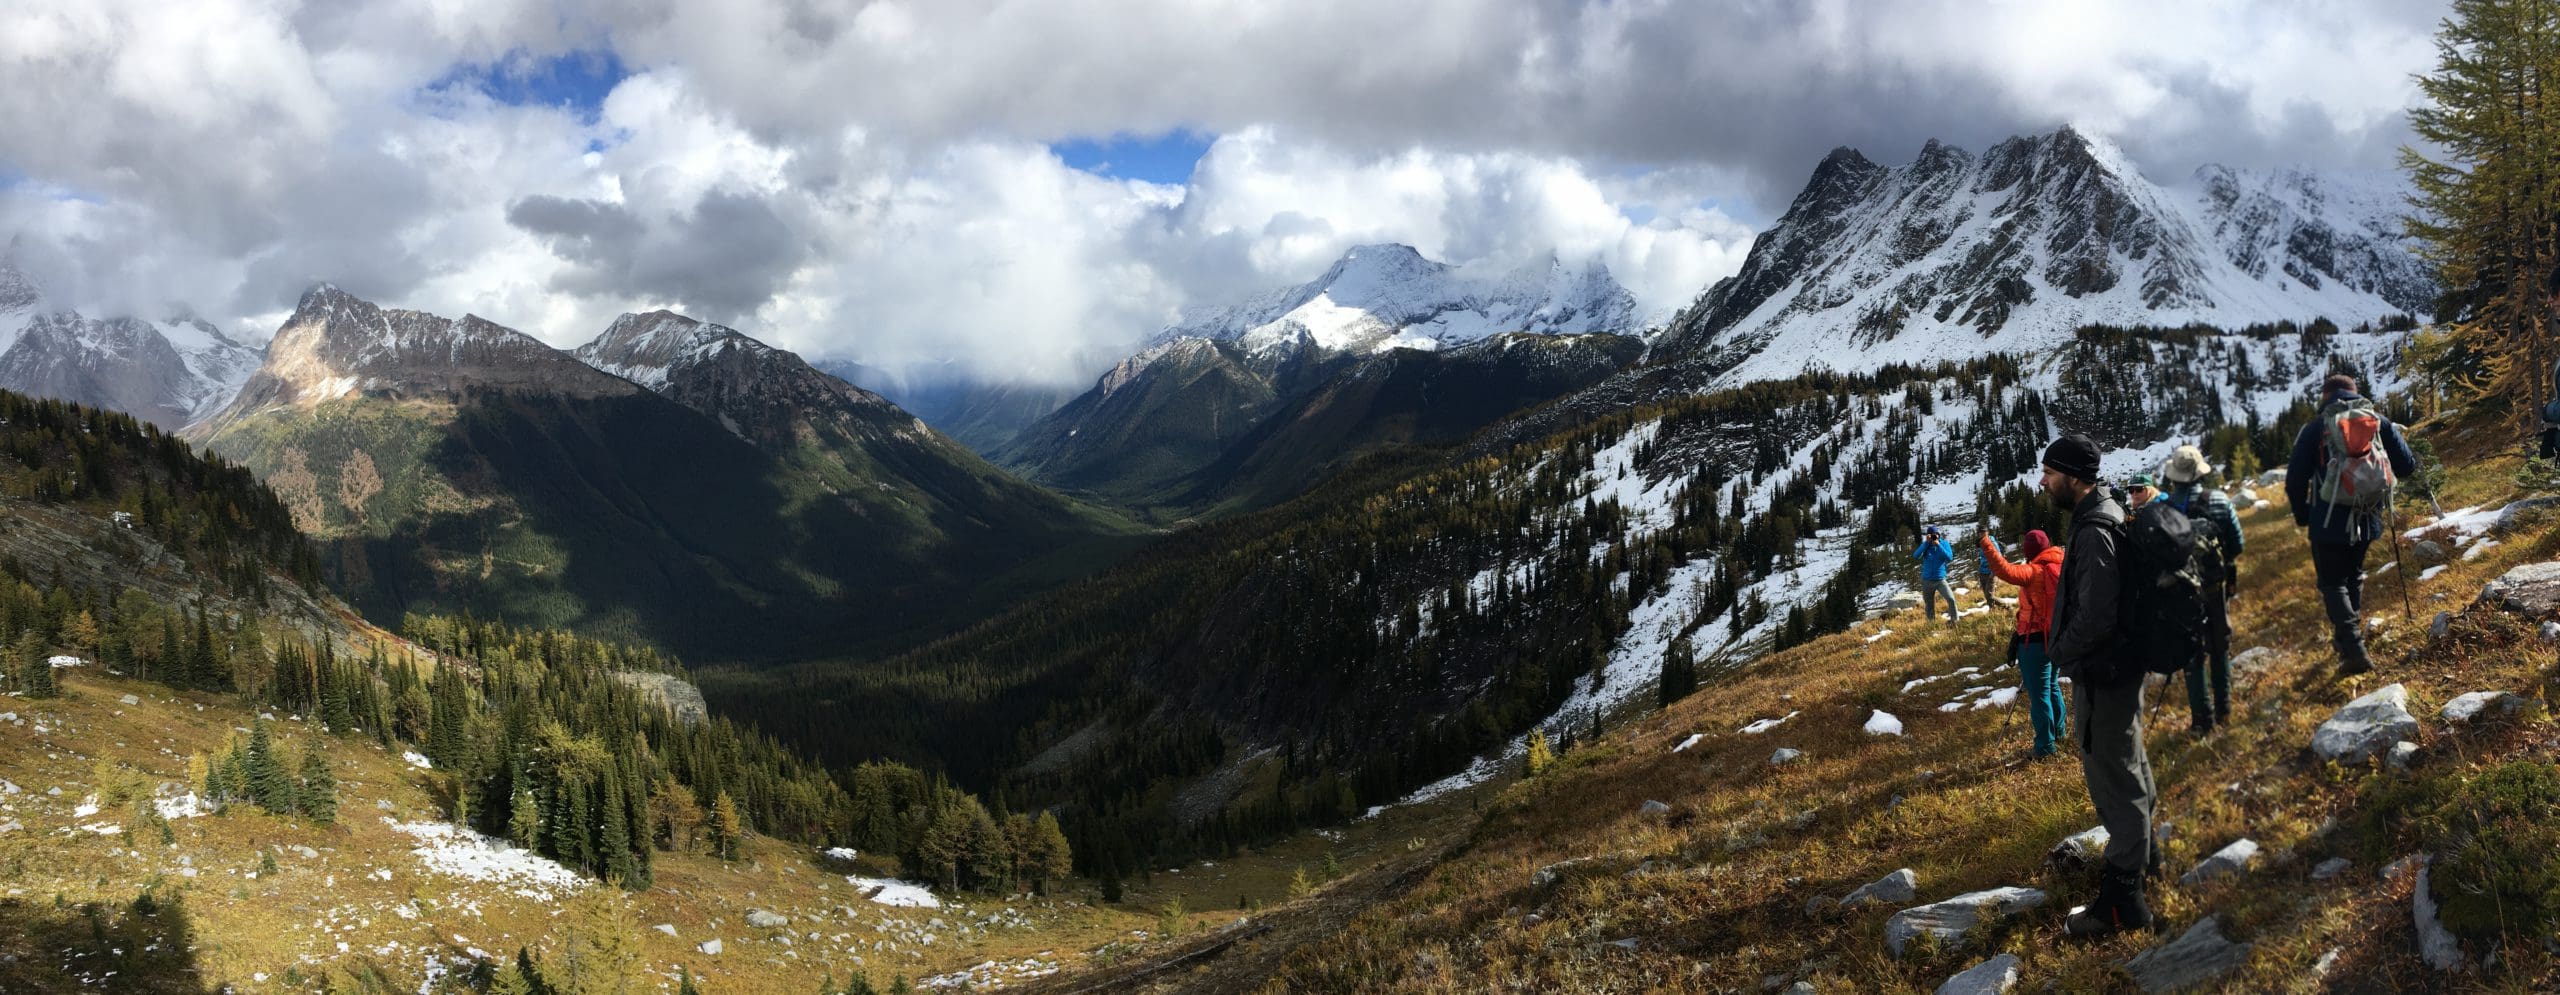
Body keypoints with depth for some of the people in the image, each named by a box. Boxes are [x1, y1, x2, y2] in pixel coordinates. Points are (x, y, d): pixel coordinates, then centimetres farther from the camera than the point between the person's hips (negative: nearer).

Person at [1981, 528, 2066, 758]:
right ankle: (2058, 731, 39)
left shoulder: (2033, 572, -18)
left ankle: (2045, 745, 3)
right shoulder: (2058, 568, 2)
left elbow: (2006, 571, -36)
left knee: (2039, 693, -1)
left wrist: (1986, 544, -32)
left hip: (2035, 640, -8)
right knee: (2052, 686, 25)